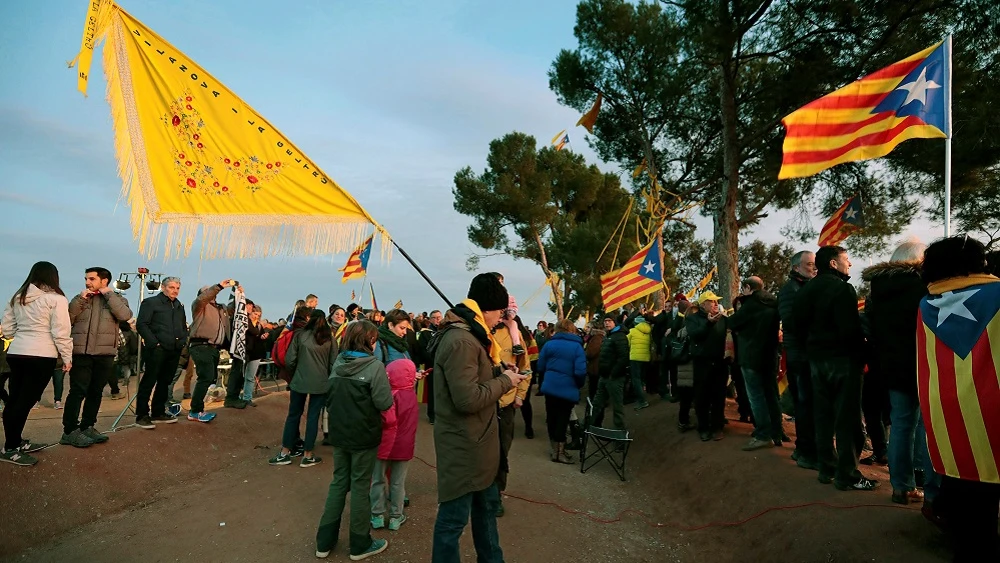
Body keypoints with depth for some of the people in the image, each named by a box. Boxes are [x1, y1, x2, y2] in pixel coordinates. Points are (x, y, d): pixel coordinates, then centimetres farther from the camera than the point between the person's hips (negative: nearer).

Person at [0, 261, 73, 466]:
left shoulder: (17, 297, 13)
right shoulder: (56, 299, -7)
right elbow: (60, 332, -10)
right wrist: (67, 357, -2)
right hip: (41, 356, -7)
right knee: (25, 401, -3)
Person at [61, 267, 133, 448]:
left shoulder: (116, 299, 9)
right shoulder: (80, 299, 12)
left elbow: (125, 315, -12)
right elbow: (66, 320, -1)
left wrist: (108, 294, -7)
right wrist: (80, 299, -7)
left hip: (105, 354, 1)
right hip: (81, 352, -1)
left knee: (96, 392, 10)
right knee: (78, 391, -5)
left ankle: (87, 427, 21)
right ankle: (70, 431, 0)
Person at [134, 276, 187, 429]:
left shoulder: (179, 306, 20)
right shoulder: (151, 302, -1)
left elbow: (184, 327, 27)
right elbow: (141, 325, -9)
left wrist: (183, 341, 11)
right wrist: (154, 343, -15)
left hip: (174, 351, 7)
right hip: (157, 350, -7)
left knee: (165, 382, 12)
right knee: (148, 382, -3)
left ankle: (158, 413, 21)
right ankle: (141, 415, 3)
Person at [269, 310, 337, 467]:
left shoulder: (300, 334, -1)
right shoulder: (329, 338, 0)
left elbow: (289, 360, -4)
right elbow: (334, 363, -1)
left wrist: (296, 372, 15)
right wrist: (328, 378, 14)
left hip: (300, 381, 0)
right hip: (321, 383, 0)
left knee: (293, 415, 13)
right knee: (313, 417, 7)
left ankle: (285, 453, 20)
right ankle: (307, 456, 13)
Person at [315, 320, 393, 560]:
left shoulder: (338, 363, 2)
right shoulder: (375, 366, -17)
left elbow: (330, 396, 13)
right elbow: (384, 403, -18)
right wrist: (385, 383, -2)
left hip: (339, 432, 6)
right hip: (364, 435, -6)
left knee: (339, 482, 17)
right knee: (360, 486, 7)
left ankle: (325, 542, 25)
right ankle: (360, 545, 21)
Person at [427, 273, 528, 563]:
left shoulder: (468, 335, 10)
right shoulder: (460, 341, -24)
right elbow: (468, 399, -29)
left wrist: (500, 375, 1)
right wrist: (504, 381, -16)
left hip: (476, 442, 11)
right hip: (463, 446, -11)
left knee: (487, 504, 25)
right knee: (454, 518, 6)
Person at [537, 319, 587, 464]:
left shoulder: (549, 344, -2)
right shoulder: (577, 346, -8)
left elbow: (540, 367, 1)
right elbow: (581, 372, -16)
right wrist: (579, 384, 4)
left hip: (550, 387, 2)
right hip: (568, 389, -2)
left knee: (551, 418, 16)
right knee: (562, 419, 11)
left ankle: (554, 449, 27)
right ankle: (560, 452, 16)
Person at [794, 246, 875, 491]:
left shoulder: (806, 289, 10)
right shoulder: (841, 288, -14)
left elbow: (799, 326, 11)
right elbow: (851, 329, -21)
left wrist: (814, 346, 17)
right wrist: (861, 352, -7)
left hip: (817, 359, 8)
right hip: (843, 359, -7)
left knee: (823, 415, 13)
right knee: (847, 418, 0)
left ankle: (826, 469, 21)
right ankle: (847, 475, 6)